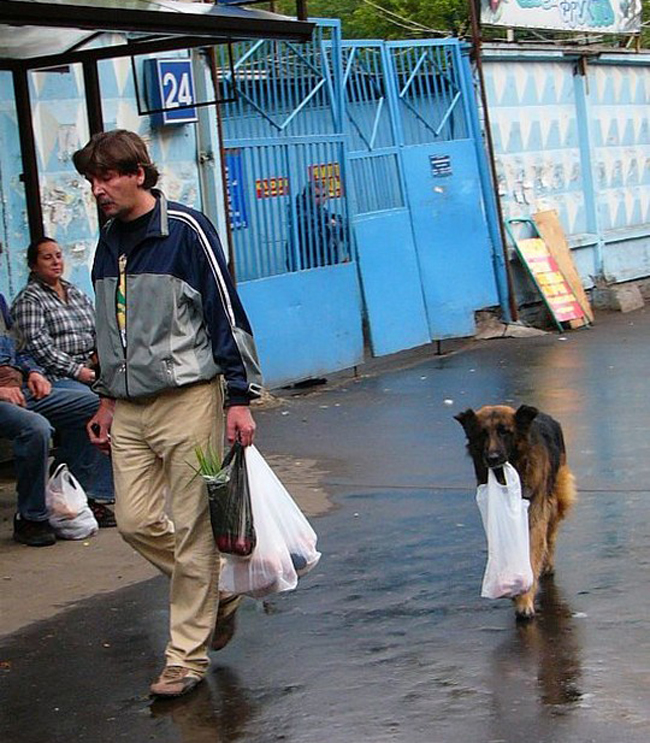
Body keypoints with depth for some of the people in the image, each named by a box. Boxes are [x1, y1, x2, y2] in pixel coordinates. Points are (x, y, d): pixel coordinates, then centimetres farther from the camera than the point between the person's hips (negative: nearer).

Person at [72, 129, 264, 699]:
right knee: (136, 522, 5)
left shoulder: (186, 229, -9)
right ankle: (218, 595, 27)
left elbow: (227, 312, -10)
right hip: (130, 411, 7)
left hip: (188, 400, -7)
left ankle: (187, 656, 7)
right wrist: (108, 398, 22)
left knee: (192, 533, -2)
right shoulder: (110, 239, 11)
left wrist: (240, 399, -12)